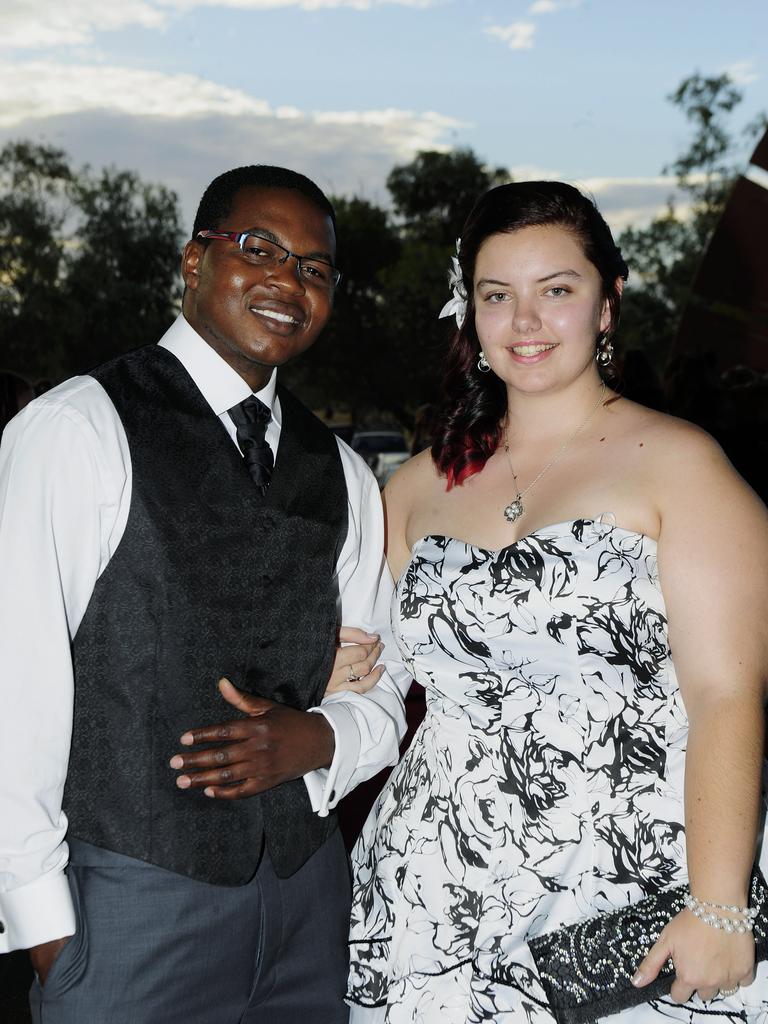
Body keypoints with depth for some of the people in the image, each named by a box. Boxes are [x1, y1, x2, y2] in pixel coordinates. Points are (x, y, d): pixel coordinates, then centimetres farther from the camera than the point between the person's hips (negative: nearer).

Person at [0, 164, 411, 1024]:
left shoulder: (339, 471, 9)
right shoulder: (74, 429, -9)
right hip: (131, 903, -5)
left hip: (308, 887, 5)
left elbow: (381, 696, 12)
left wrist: (316, 741, -9)